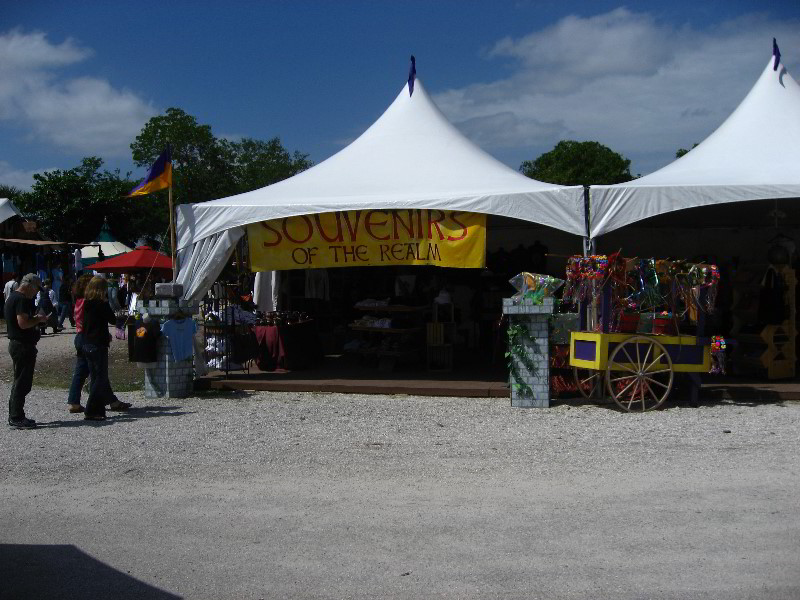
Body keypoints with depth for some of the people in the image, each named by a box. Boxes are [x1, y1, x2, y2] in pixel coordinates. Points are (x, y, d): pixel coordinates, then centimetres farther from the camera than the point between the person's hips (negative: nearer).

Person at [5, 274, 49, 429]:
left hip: (16, 344, 11)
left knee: (20, 382, 16)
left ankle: (15, 416, 22)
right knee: (22, 383, -6)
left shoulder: (12, 297, 16)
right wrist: (38, 319, -11)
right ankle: (17, 418, -2)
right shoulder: (21, 300, -17)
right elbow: (23, 323, -26)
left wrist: (35, 319, 13)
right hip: (23, 346, -11)